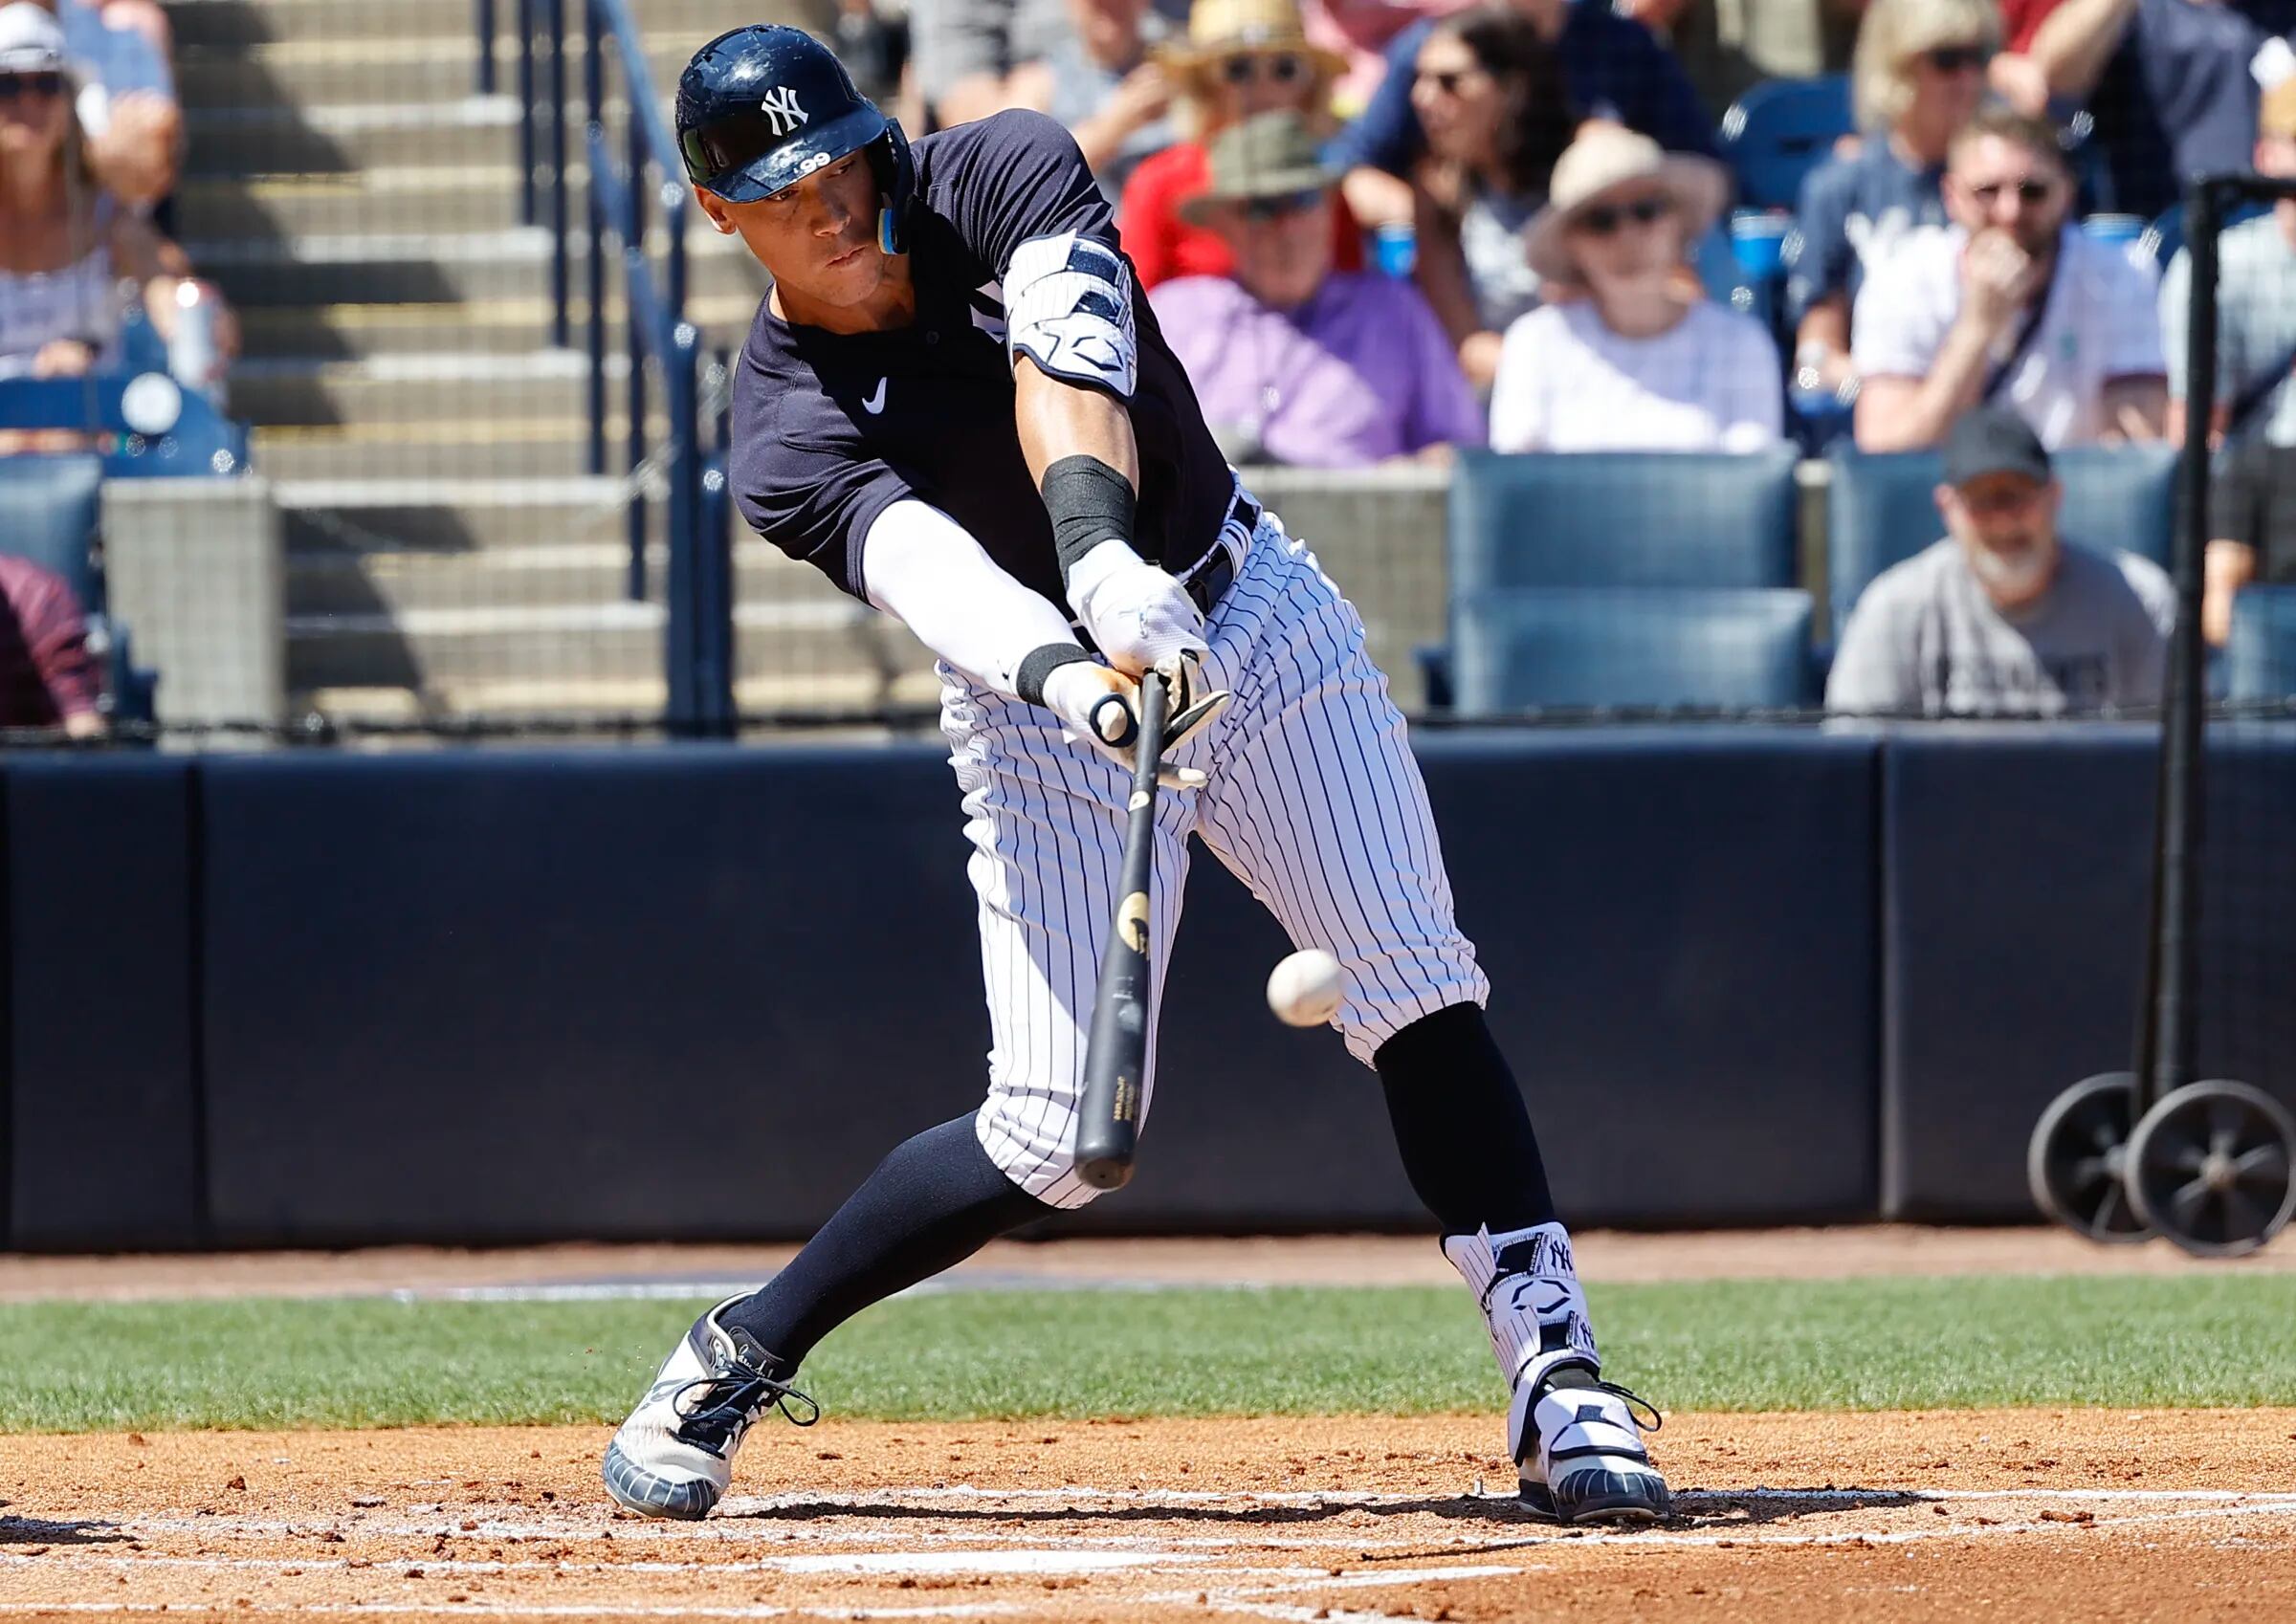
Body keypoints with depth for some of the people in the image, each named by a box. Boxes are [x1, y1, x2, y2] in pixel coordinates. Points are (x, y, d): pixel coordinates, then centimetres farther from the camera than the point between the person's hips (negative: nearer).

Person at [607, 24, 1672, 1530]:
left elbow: (1065, 374, -30)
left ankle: (1559, 1377, -13)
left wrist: (1102, 553, -49)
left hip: (1245, 603, 2)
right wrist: (1070, 674, -55)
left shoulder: (1005, 176, -11)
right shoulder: (789, 429, -16)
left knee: (1418, 984, -12)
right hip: (1042, 692, -2)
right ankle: (736, 1359, 12)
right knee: (1055, 1137, -7)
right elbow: (928, 571, -35)